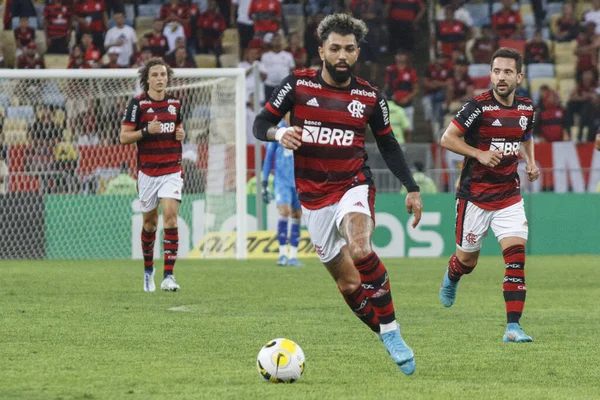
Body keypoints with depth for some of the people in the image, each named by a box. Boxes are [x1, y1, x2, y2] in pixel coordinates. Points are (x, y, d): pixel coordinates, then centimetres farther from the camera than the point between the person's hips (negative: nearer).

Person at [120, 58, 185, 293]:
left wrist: (181, 133, 0)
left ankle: (169, 275, -18)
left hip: (172, 170, 2)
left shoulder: (175, 103, 7)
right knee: (150, 222, 8)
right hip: (147, 172, -2)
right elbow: (124, 137, -6)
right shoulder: (138, 104, -5)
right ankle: (148, 269, 32)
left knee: (170, 216, -15)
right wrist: (146, 131, -22)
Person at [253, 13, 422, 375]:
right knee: (348, 283, 2)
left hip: (354, 185, -2)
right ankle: (390, 342, 18)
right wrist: (279, 133, -23)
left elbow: (388, 144, 13)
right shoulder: (298, 84, -3)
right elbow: (260, 124, 1)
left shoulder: (370, 97, 1)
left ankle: (391, 330, -22)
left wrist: (412, 188, 7)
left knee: (360, 249, -32)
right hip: (314, 198, 2)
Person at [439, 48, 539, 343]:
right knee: (468, 259, 11)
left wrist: (530, 162, 6)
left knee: (516, 254, -14)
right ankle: (451, 278, 50)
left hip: (509, 194, 3)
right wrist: (480, 154, -23)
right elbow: (447, 139, -12)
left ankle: (513, 327, -15)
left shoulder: (526, 108, 3)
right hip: (475, 194, -3)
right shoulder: (479, 106, -15)